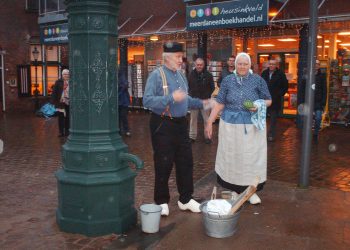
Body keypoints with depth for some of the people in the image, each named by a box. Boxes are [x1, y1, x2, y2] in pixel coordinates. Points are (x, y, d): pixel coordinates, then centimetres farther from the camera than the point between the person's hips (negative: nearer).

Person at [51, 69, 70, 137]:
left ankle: (67, 131, 18)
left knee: (68, 117, 8)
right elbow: (54, 92, 1)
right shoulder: (58, 82, 1)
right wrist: (54, 101, -7)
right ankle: (61, 132, 10)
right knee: (61, 117, 4)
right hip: (61, 103, -1)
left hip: (69, 103, 1)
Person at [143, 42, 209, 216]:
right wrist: (171, 98, -28)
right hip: (163, 125, -7)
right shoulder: (156, 75, -11)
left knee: (185, 162, 11)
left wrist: (201, 103, 9)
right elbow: (147, 101, -22)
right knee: (163, 164, 3)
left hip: (181, 123, 7)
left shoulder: (181, 75, 12)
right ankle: (162, 202, 21)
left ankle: (185, 199, 27)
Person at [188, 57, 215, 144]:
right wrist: (190, 94, 1)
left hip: (205, 100, -1)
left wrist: (207, 95, -2)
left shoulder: (208, 75, -3)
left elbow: (212, 87, 5)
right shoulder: (191, 74, 2)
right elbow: (188, 86, 12)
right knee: (193, 119, 9)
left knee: (206, 119, 5)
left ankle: (207, 136, 16)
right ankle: (192, 136, 19)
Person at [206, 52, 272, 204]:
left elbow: (268, 100, 6)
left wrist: (259, 105, -16)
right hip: (230, 124, 1)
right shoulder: (227, 81, 3)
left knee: (251, 156, 3)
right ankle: (234, 189, 23)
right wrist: (210, 122, -3)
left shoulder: (258, 80, 0)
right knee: (231, 156, 8)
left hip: (252, 125, -1)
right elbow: (219, 103, 1)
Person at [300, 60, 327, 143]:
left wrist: (323, 102, -4)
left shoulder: (322, 76, 5)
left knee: (318, 118, -2)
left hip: (318, 102, 0)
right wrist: (302, 101, -5)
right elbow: (302, 90, 2)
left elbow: (324, 90, 3)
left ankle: (315, 135, 15)